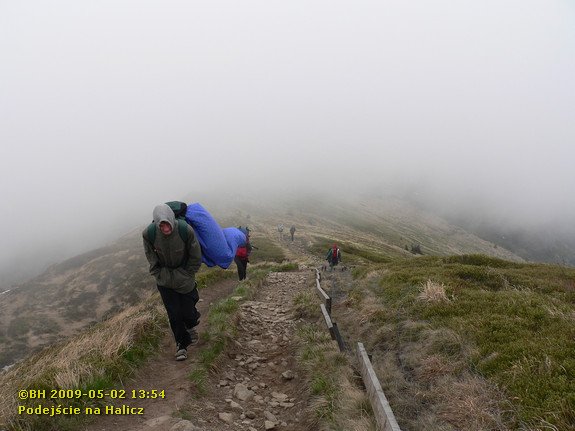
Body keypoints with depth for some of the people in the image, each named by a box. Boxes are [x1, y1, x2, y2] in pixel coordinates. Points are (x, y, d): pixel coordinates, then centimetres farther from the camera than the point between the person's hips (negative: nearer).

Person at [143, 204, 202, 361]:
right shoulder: (149, 234, -25)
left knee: (188, 310, 2)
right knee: (174, 313, 1)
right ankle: (182, 343, 24)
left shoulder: (186, 230, -29)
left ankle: (191, 326, 39)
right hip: (164, 278, 1)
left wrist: (184, 277, -9)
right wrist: (167, 279, -9)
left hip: (185, 276, 0)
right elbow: (153, 262, -9)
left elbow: (195, 259, -13)